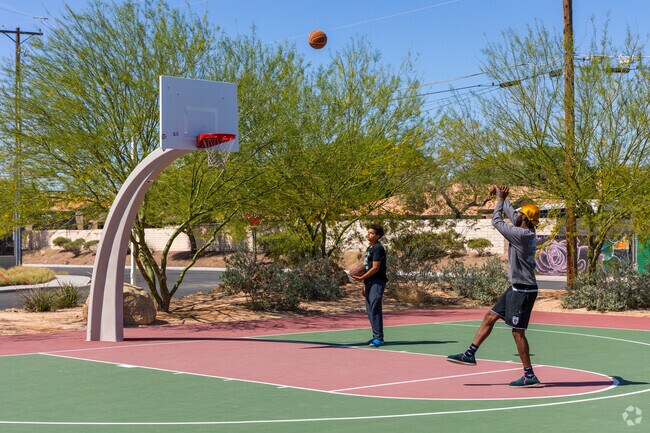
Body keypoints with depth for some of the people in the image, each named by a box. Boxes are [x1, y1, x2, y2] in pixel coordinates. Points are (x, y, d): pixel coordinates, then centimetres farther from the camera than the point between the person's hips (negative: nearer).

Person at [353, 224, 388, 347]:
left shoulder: (378, 248, -11)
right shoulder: (369, 248, 18)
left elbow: (375, 268, -17)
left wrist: (361, 278, -15)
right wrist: (365, 285, 20)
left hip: (377, 282, -10)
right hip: (369, 282, 10)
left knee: (375, 309, -12)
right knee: (370, 310, 10)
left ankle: (379, 338, -11)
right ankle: (376, 336, 17)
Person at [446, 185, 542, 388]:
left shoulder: (521, 234, -20)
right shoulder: (527, 231, 6)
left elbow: (496, 221, -11)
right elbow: (511, 213, 21)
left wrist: (500, 200, -1)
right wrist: (500, 194, 25)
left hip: (523, 290, -10)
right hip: (517, 288, 10)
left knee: (518, 332, -4)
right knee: (490, 317, 13)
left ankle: (529, 376, 3)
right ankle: (470, 354, 20)